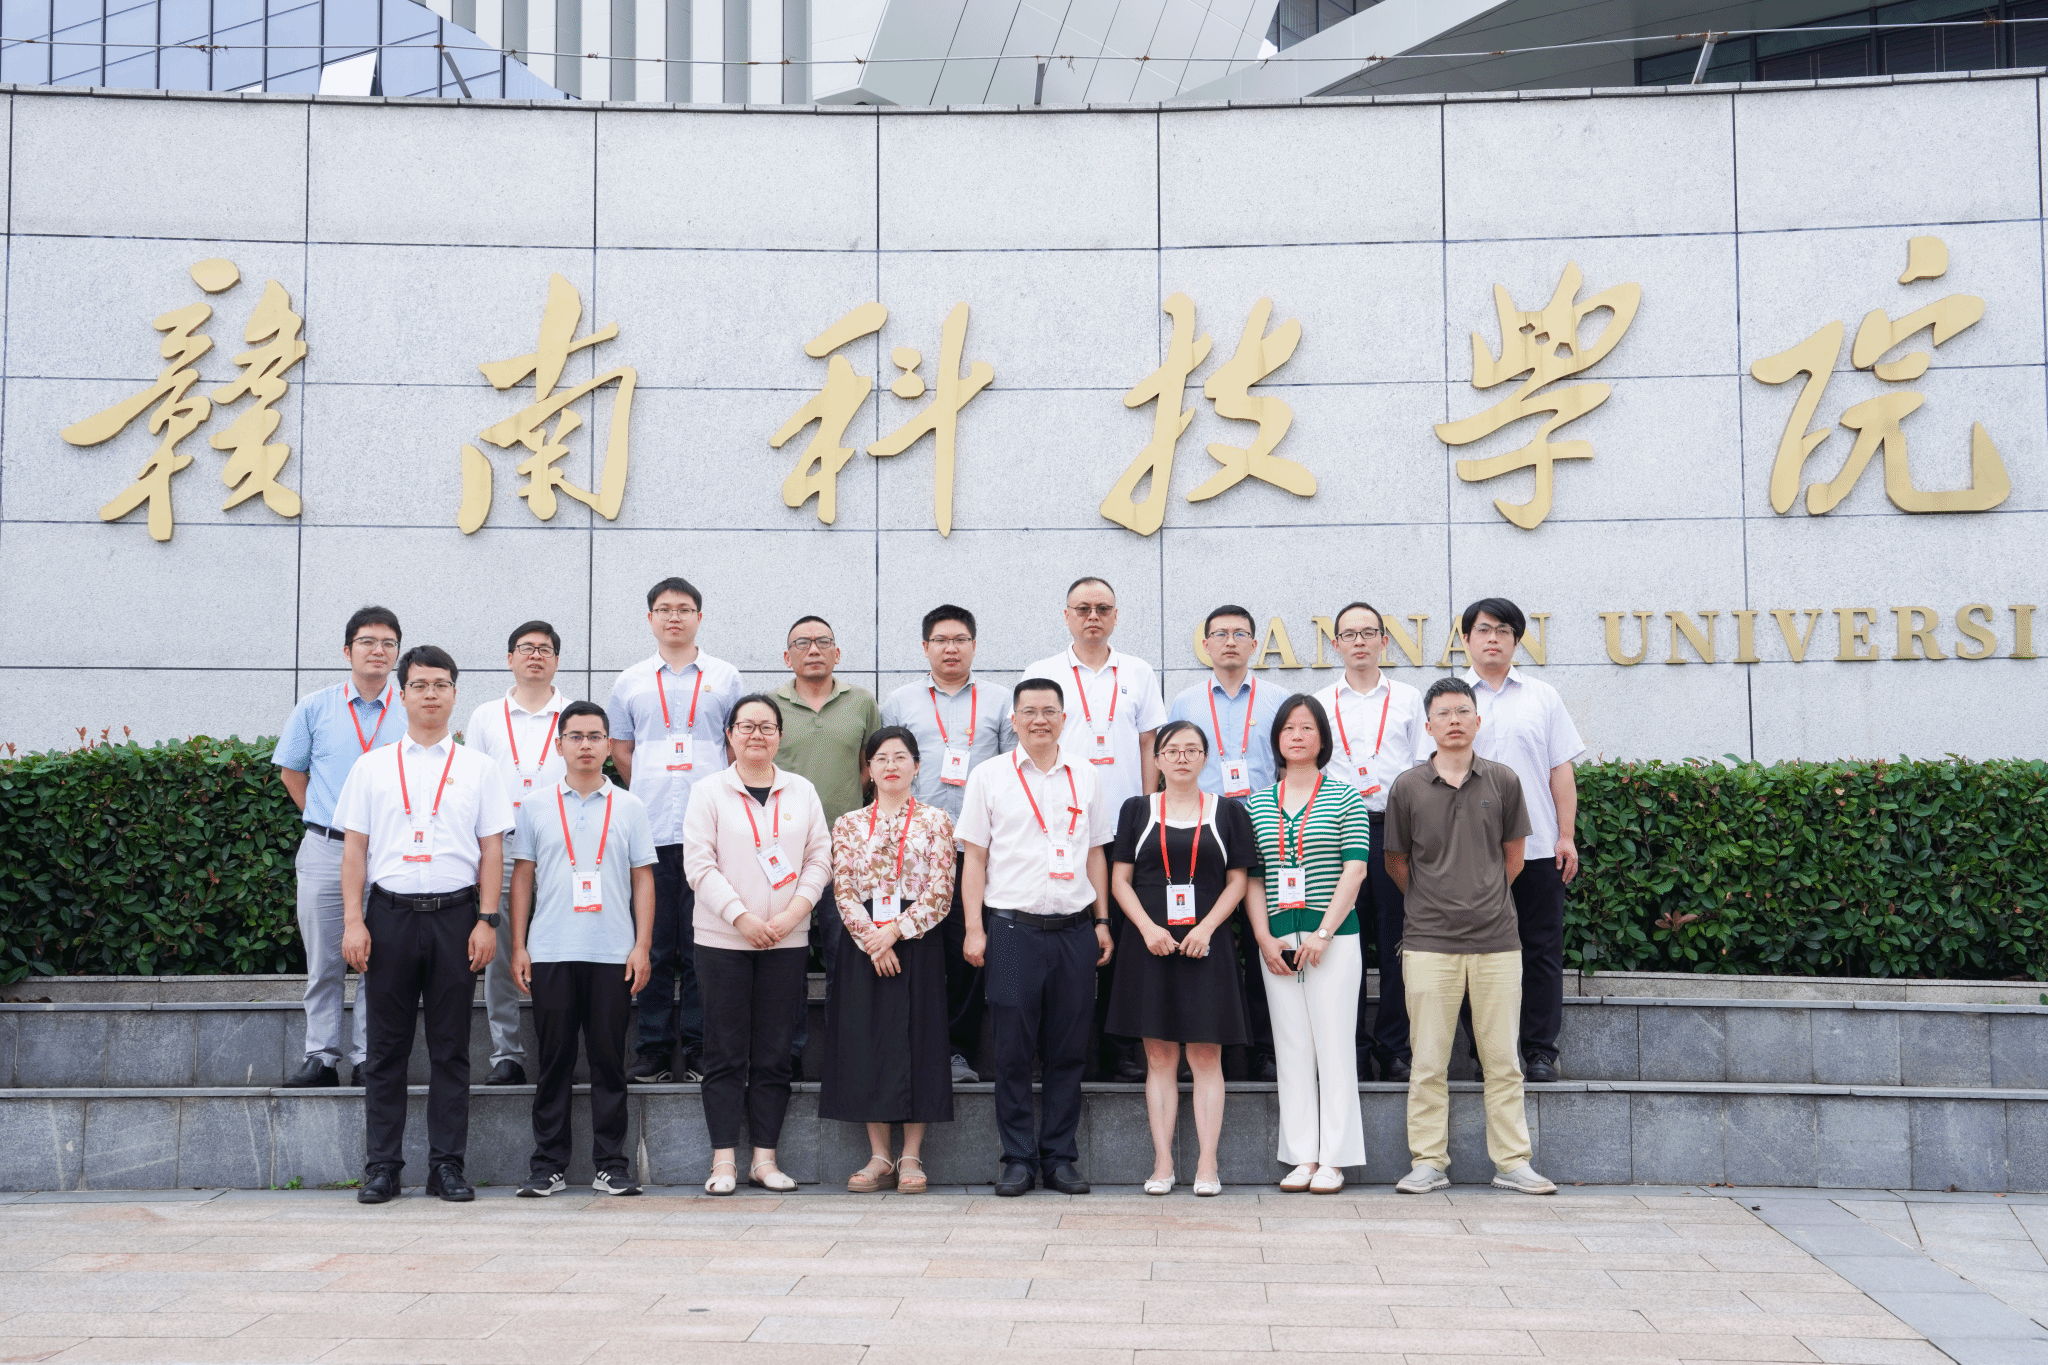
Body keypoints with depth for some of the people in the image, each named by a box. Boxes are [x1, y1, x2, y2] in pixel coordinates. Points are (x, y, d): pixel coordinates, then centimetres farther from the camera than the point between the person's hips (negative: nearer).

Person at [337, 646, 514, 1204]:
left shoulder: (478, 768, 9)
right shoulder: (371, 767, 9)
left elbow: (491, 849, 6)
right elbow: (354, 847, 7)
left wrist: (486, 920, -3)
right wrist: (353, 921, -2)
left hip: (455, 913, 0)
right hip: (389, 912, 0)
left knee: (451, 1048, 3)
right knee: (387, 1047, 4)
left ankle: (447, 1165, 10)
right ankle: (381, 1166, 11)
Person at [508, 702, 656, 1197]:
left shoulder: (629, 807, 9)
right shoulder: (536, 805, 9)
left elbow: (643, 879, 8)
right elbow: (522, 877, 10)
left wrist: (642, 946, 0)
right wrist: (517, 947, 4)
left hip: (613, 954, 0)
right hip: (550, 953, 0)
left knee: (609, 1061, 3)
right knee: (554, 1061, 4)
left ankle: (611, 1165, 9)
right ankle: (548, 1166, 10)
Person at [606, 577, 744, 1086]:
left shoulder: (724, 678, 10)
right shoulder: (630, 682, 13)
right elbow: (620, 752, 18)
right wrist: (654, 792, 11)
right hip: (651, 831, 1)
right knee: (654, 946, 2)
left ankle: (697, 1050, 5)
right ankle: (653, 1050, 8)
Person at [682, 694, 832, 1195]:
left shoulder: (802, 792, 10)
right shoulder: (709, 791, 2)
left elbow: (820, 858, 6)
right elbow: (699, 864, -5)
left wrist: (792, 913, -8)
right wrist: (741, 917, -13)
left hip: (786, 942, 2)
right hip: (722, 940, -2)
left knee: (773, 1055, 5)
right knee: (726, 1054, 0)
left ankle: (765, 1158, 11)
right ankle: (724, 1161, 4)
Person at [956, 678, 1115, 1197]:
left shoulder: (1084, 776, 13)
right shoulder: (989, 776, 5)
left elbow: (1095, 855, 17)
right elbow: (975, 857, 4)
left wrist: (1103, 921, 12)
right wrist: (974, 928, -3)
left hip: (1074, 929, 2)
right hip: (1014, 927, -2)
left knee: (1068, 1051, 5)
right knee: (1013, 1051, -1)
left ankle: (1060, 1158, 14)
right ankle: (1018, 1160, 9)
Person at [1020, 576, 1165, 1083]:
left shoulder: (1138, 674, 12)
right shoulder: (1041, 674, 8)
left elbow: (1149, 746, 12)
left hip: (1126, 826, 1)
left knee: (1123, 934, 1)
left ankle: (1120, 1048, 9)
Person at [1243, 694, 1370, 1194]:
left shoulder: (1345, 799, 2)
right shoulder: (1257, 805, 12)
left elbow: (1354, 871, -4)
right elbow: (1251, 878, 9)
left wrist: (1323, 934, -12)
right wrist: (1265, 940, -2)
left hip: (1333, 938, -3)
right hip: (1278, 942, 3)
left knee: (1334, 1045, -2)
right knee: (1292, 1049, 5)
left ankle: (1333, 1159, 4)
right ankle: (1302, 1157, 10)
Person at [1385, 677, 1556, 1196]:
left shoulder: (1503, 782, 5)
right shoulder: (1407, 787, 2)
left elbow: (1513, 857, 14)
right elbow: (1395, 862, 12)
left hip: (1497, 940, 1)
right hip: (1429, 942, -1)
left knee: (1502, 1059, 6)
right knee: (1428, 1062, 3)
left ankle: (1512, 1161, 14)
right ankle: (1428, 1162, 12)